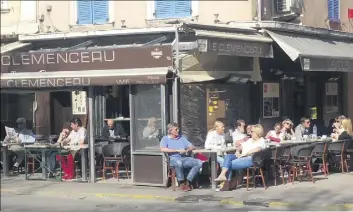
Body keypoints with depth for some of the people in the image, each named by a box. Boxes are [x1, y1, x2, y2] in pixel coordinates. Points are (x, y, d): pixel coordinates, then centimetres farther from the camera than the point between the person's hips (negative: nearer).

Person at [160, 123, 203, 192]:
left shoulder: (182, 138, 26)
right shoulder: (165, 139, 11)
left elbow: (192, 147, 20)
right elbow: (163, 149, -10)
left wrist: (186, 150, -4)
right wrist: (177, 150, -12)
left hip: (185, 158, 5)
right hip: (173, 158, -5)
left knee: (199, 162, -21)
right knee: (179, 163, -42)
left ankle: (188, 182, -19)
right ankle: (182, 183, -23)